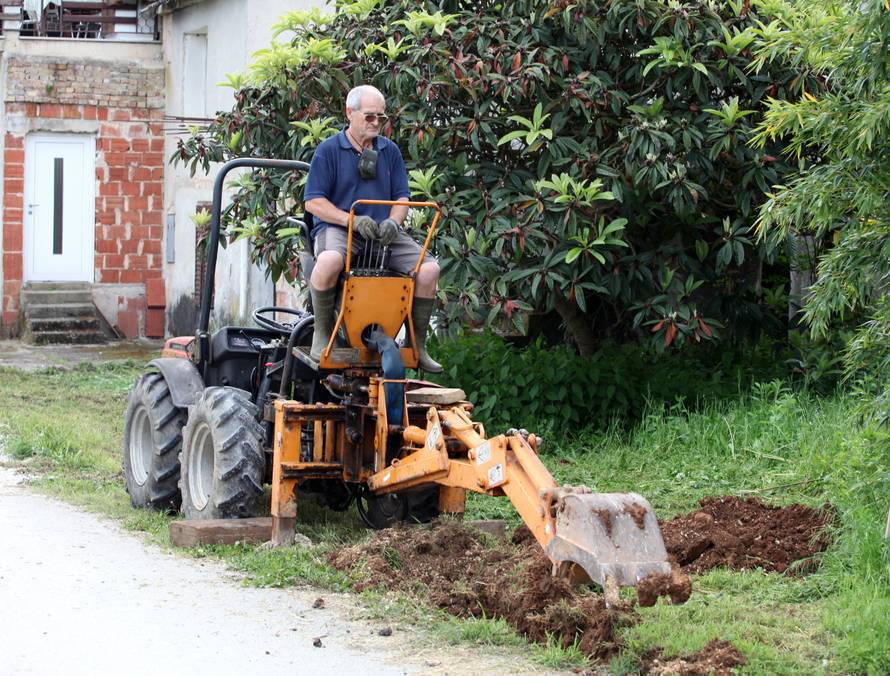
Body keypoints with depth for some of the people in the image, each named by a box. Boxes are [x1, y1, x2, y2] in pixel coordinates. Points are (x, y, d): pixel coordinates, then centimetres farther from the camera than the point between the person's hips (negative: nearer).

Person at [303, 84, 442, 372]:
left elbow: (402, 197, 14)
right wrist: (353, 220, -18)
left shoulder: (390, 151, 15)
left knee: (428, 268, -18)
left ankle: (416, 344, -4)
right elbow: (313, 201, -5)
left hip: (383, 232, 4)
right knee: (329, 260, -40)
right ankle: (322, 332, -18)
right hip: (337, 228, -4)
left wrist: (393, 222, -10)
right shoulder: (328, 149, 1)